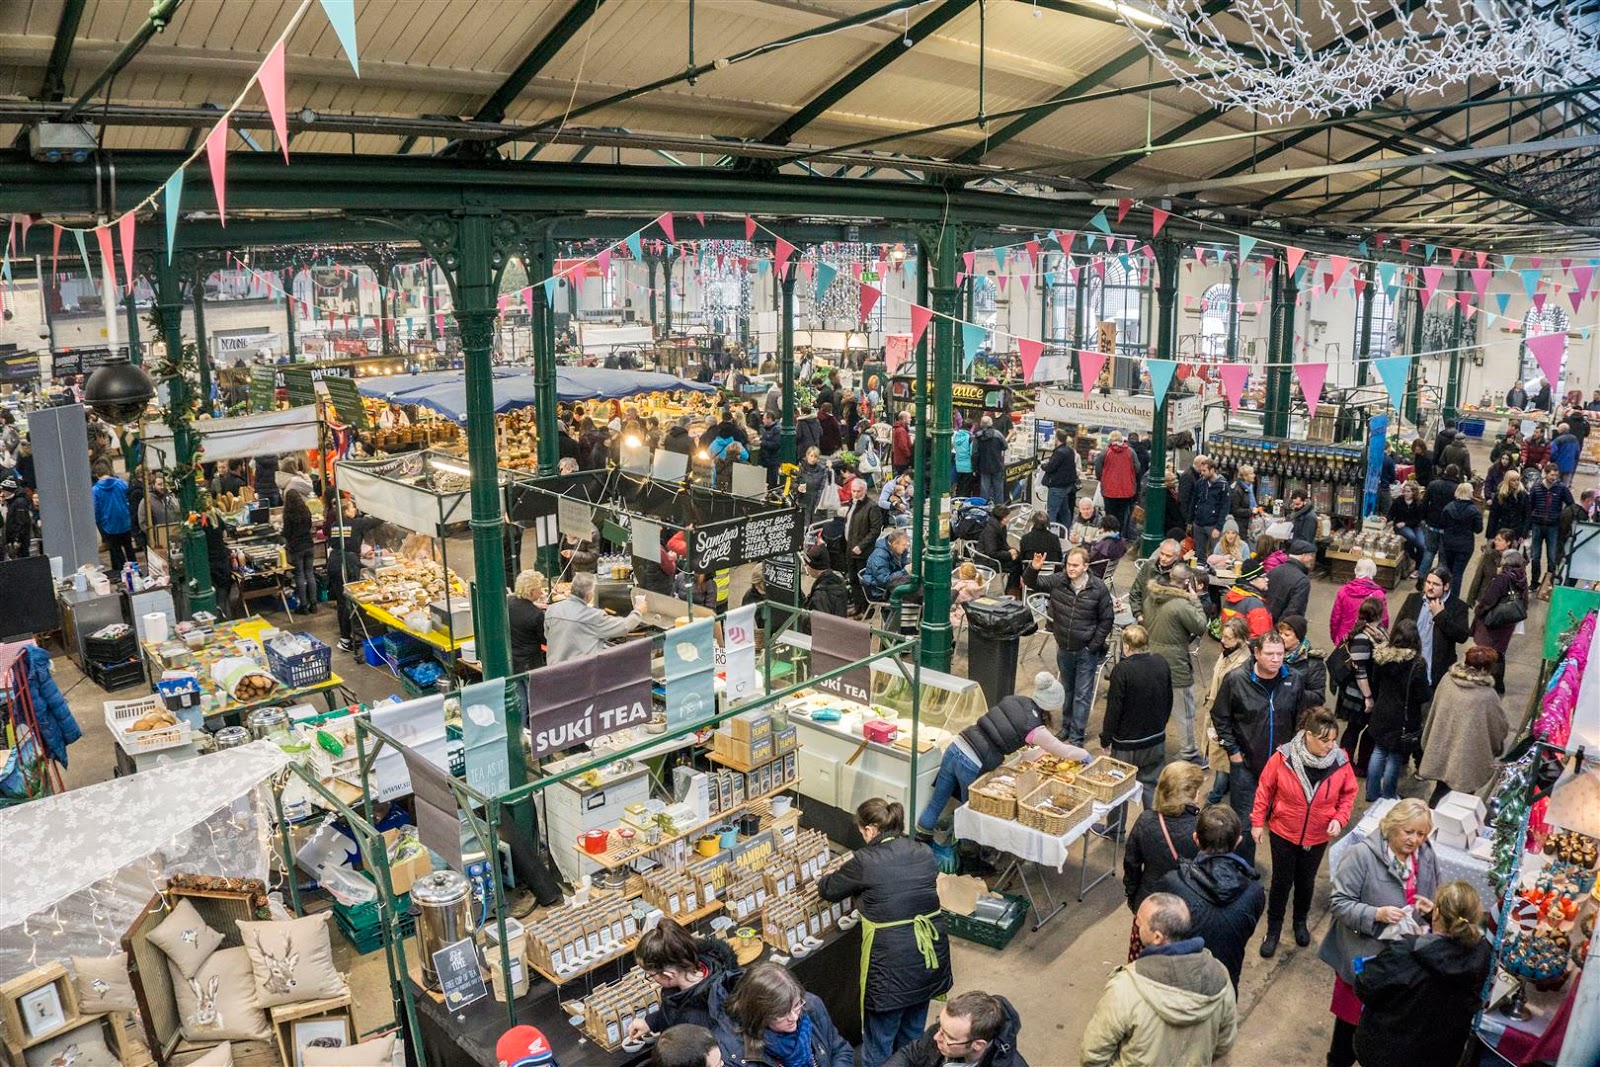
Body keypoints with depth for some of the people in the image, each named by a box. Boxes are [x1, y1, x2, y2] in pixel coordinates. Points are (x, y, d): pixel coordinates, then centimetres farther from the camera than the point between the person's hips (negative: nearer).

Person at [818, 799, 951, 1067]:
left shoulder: (865, 861, -13)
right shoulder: (924, 853, 2)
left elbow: (830, 890, 3)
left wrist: (821, 881, 27)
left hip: (893, 962, -5)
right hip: (931, 954, 6)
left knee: (879, 1043, 14)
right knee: (913, 1034, 25)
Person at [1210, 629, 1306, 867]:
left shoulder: (1294, 681, -5)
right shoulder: (1236, 680, -12)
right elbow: (1220, 717, -3)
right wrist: (1233, 751, -4)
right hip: (1245, 763, -2)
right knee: (1244, 820, 3)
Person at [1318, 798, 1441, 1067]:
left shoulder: (1427, 857, -2)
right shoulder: (1362, 854, -21)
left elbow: (1438, 901, 13)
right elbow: (1339, 902, -19)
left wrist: (1431, 908, -10)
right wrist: (1376, 914, -32)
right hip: (1363, 955, -4)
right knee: (1353, 1014, 12)